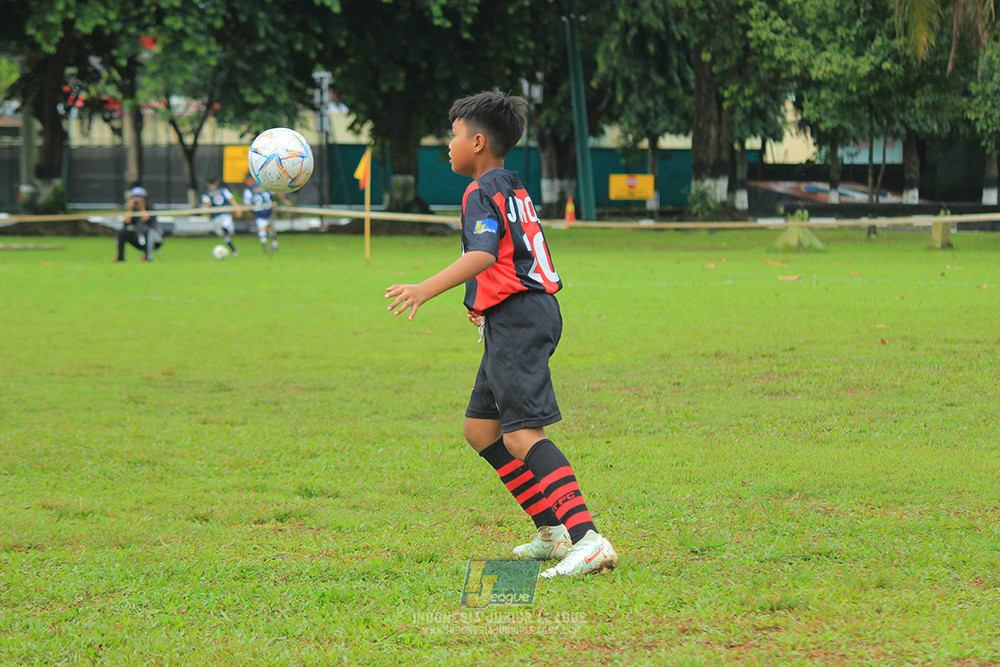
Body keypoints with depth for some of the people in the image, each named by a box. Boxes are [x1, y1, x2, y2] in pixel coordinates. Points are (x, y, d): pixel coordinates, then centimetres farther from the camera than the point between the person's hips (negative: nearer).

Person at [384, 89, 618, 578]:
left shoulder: (483, 192, -10)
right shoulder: (512, 189, 21)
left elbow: (484, 254, -27)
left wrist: (426, 289, -36)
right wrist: (485, 304, 47)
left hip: (517, 320, -10)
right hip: (529, 314, 10)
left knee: (522, 436, -19)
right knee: (480, 429, 17)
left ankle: (589, 541, -33)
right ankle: (553, 532, 17)